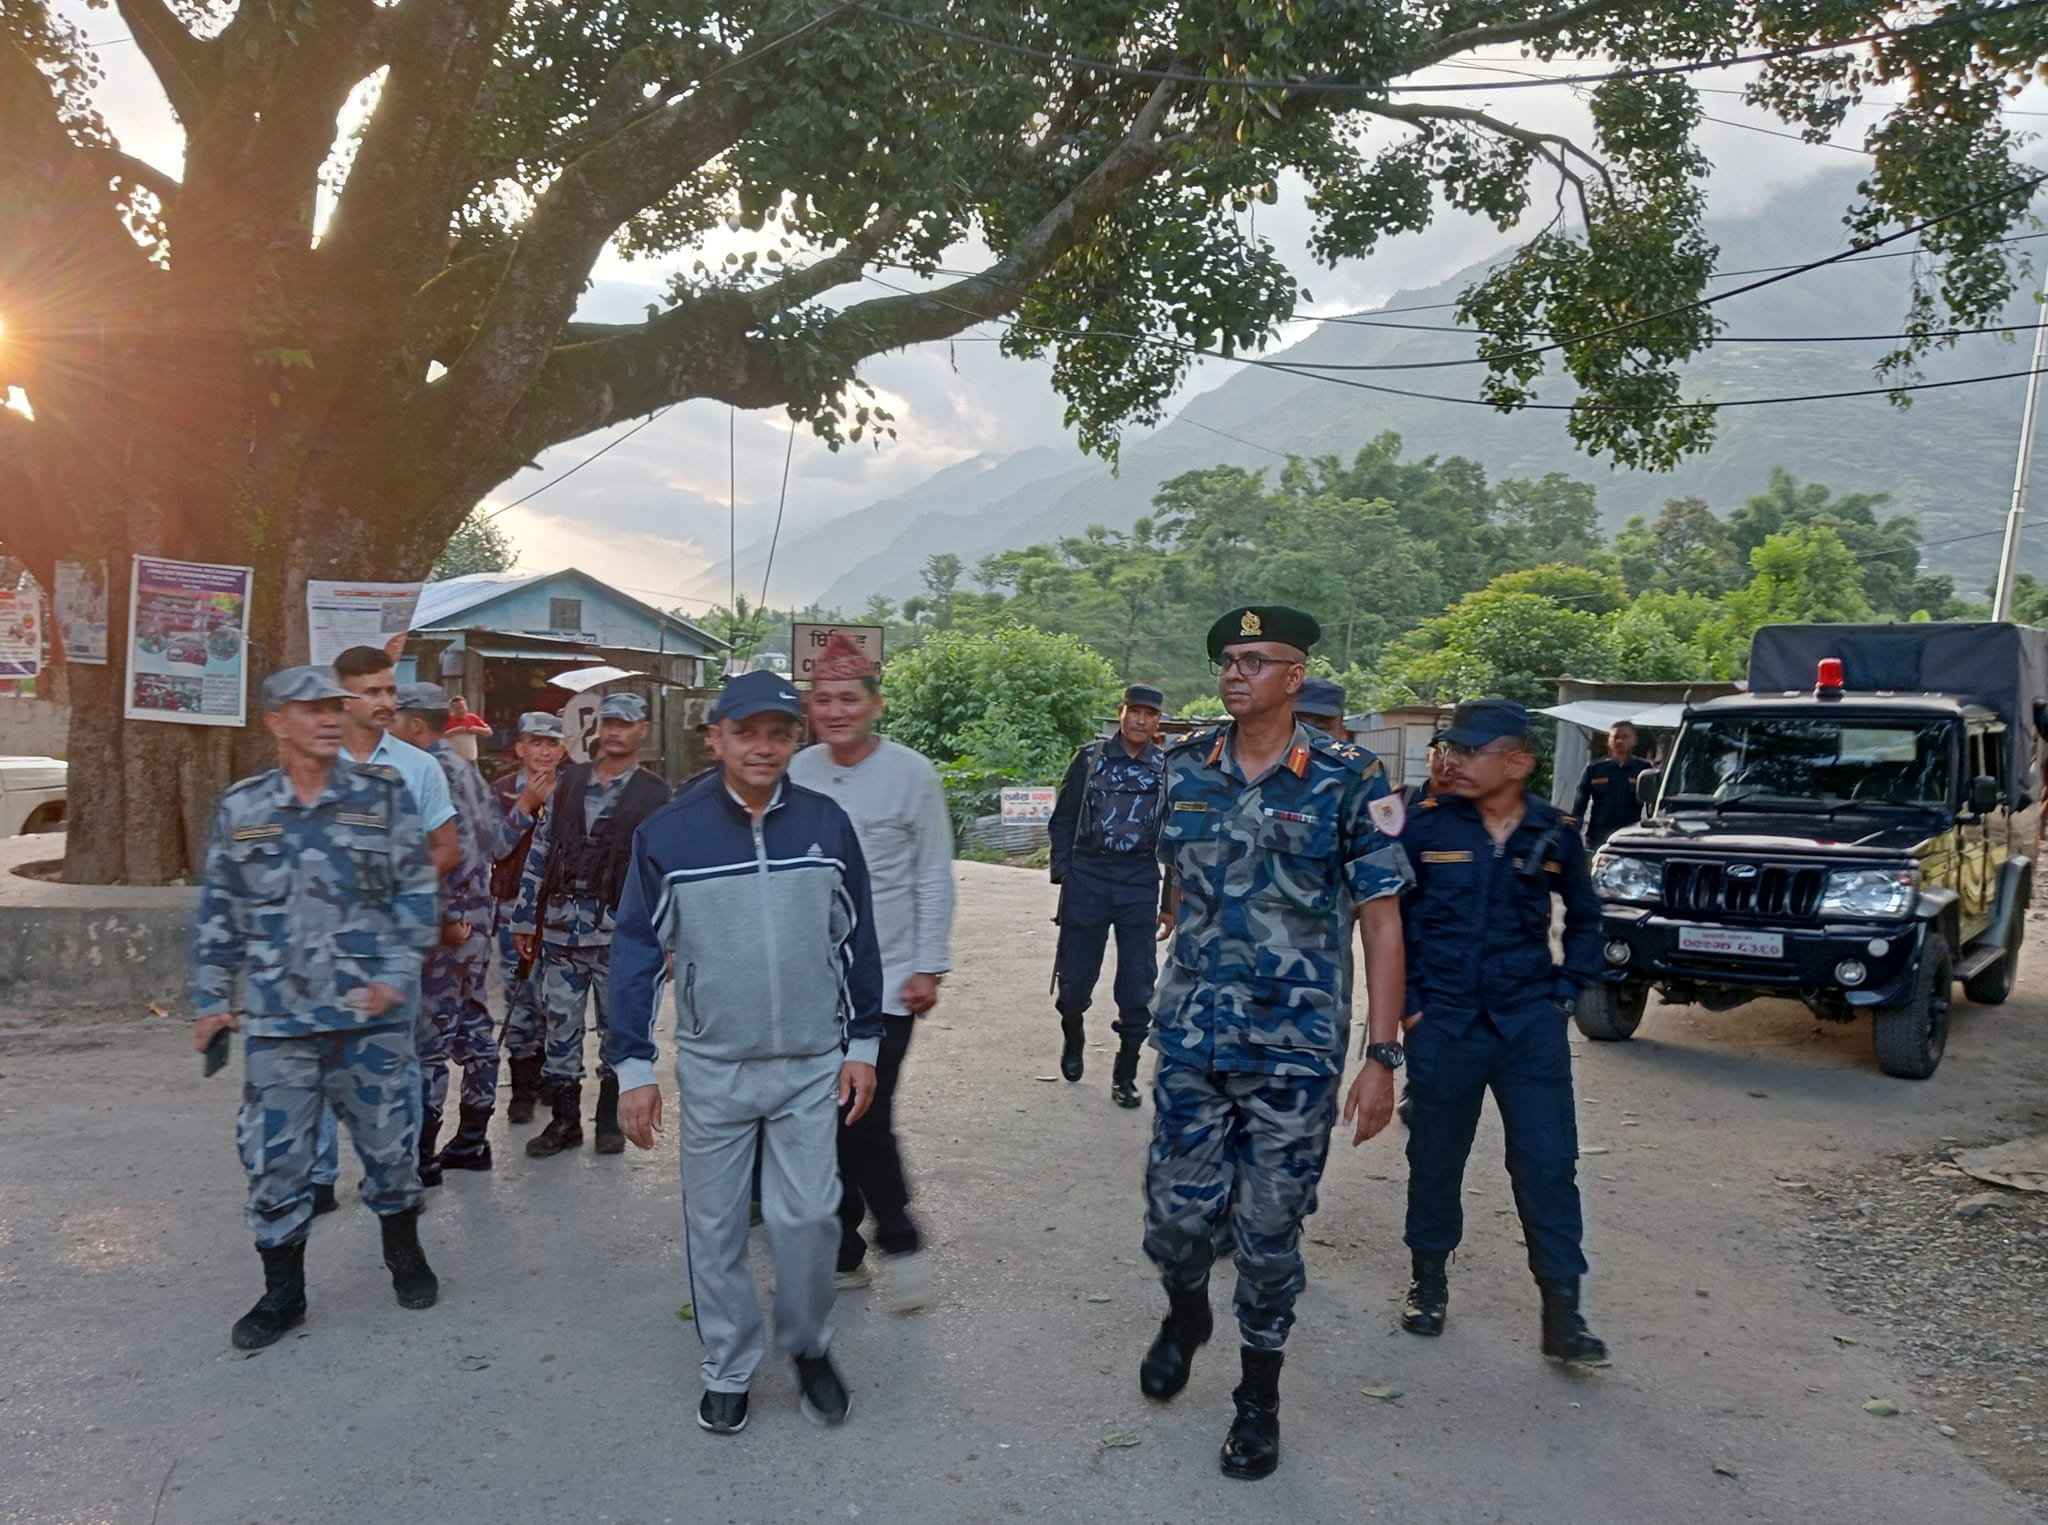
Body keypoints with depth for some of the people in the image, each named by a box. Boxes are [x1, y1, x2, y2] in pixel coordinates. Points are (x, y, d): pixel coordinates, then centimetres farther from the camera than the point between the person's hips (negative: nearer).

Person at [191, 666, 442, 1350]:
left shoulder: (383, 795, -2)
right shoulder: (240, 808, 4)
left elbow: (417, 895, -3)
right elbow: (218, 914, 10)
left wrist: (397, 975, -12)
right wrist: (213, 1000, 9)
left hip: (372, 1014, -1)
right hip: (276, 1020, 1)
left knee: (389, 1140, 10)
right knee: (273, 1157, 6)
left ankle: (404, 1254, 33)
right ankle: (282, 1291, 23)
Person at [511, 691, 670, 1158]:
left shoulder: (654, 795, -1)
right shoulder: (569, 783, 10)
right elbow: (540, 851, 11)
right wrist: (525, 919, 7)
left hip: (618, 931, -3)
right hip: (561, 925, 3)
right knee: (559, 1024, 8)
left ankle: (611, 1119, 22)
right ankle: (564, 1119, 20)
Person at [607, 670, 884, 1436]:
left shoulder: (828, 824, -3)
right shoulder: (668, 832, -8)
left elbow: (856, 939, 6)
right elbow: (637, 950, -2)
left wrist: (863, 1043, 6)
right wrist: (633, 1067, -4)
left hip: (813, 1064, 1)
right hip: (712, 1067, 0)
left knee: (808, 1216, 3)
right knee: (715, 1227, 10)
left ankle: (808, 1345, 30)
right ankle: (727, 1369, 30)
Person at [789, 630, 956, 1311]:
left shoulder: (912, 774, -6)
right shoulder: (797, 774, 4)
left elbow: (934, 879, -4)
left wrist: (929, 966, -9)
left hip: (886, 981, -4)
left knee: (866, 1122, -9)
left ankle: (899, 1242, 16)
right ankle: (844, 1253, 27)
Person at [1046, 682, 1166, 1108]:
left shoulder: (1168, 767, 3)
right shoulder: (1090, 758, 3)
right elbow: (1063, 818, 7)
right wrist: (1062, 872, -2)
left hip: (1140, 882, 0)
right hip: (1087, 876, 0)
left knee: (1137, 984, 2)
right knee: (1074, 976, 4)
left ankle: (1125, 1075, 14)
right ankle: (1072, 1034, 36)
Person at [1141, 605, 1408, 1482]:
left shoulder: (1349, 781, -9)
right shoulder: (1186, 768, 2)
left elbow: (1381, 923, -8)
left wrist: (1382, 1056, -11)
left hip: (1296, 1051, -2)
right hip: (1189, 1040, 3)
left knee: (1269, 1229, 8)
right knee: (1177, 1211, 8)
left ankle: (1259, 1394, 31)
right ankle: (1186, 1313, 42)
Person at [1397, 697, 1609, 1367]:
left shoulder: (1555, 833, 0)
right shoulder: (1426, 824, -6)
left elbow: (1585, 920, 15)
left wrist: (1565, 994, 7)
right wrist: (1408, 1001, -1)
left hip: (1530, 1025, 1)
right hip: (1443, 1026, -1)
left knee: (1549, 1166, 0)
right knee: (1435, 1159, 11)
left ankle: (1562, 1312, 11)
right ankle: (1430, 1280, 31)